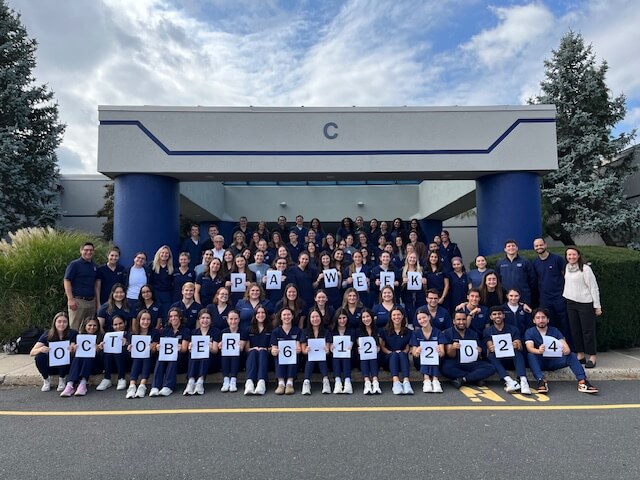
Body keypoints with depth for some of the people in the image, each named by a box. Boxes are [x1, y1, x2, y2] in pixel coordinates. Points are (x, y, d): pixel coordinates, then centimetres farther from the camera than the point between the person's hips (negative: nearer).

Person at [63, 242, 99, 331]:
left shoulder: (94, 266, 14)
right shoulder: (74, 264, -3)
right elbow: (66, 281, -8)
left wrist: (98, 302, 12)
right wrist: (70, 299, -15)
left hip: (92, 301, 6)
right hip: (78, 301, -6)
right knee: (74, 328, -3)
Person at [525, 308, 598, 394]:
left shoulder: (554, 331, 7)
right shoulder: (529, 332, -1)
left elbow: (565, 346, -7)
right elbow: (530, 348, -19)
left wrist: (566, 350, -33)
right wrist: (539, 351, -43)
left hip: (553, 360, 3)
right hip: (539, 362, -2)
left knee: (571, 355, -21)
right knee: (530, 355, -34)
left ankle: (582, 382, -34)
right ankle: (541, 381, -47)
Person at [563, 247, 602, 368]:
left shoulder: (585, 269, -12)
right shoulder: (567, 267, 7)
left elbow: (594, 288, -11)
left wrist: (597, 306, -11)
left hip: (585, 303, -6)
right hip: (571, 303, 6)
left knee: (588, 330, -1)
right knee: (575, 330, 9)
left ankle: (592, 357, 8)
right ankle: (580, 355, 19)